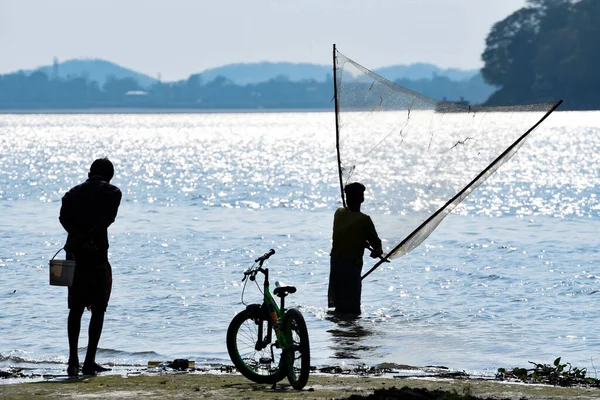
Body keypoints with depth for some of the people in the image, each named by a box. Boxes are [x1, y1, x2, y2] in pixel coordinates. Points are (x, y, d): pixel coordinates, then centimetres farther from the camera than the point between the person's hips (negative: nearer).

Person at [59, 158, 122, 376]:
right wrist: (88, 237, -18)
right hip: (97, 256, -4)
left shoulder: (73, 193, 15)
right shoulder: (112, 192, 4)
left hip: (75, 253, 4)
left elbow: (63, 217, -4)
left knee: (75, 309, 13)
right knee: (98, 310, 3)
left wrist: (77, 237, -17)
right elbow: (108, 218, -14)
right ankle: (89, 362, -2)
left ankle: (73, 361, 8)